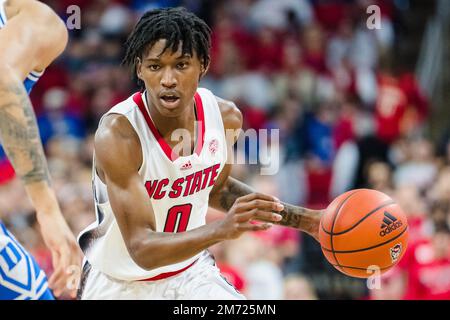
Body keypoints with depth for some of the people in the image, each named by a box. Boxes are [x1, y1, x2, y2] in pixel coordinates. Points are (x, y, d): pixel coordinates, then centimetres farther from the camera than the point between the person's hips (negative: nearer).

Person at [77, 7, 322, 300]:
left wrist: (302, 219, 4)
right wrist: (222, 229, -46)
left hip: (191, 272, 4)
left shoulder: (225, 116, -11)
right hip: (120, 284, -4)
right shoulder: (117, 134, -28)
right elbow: (142, 249, -32)